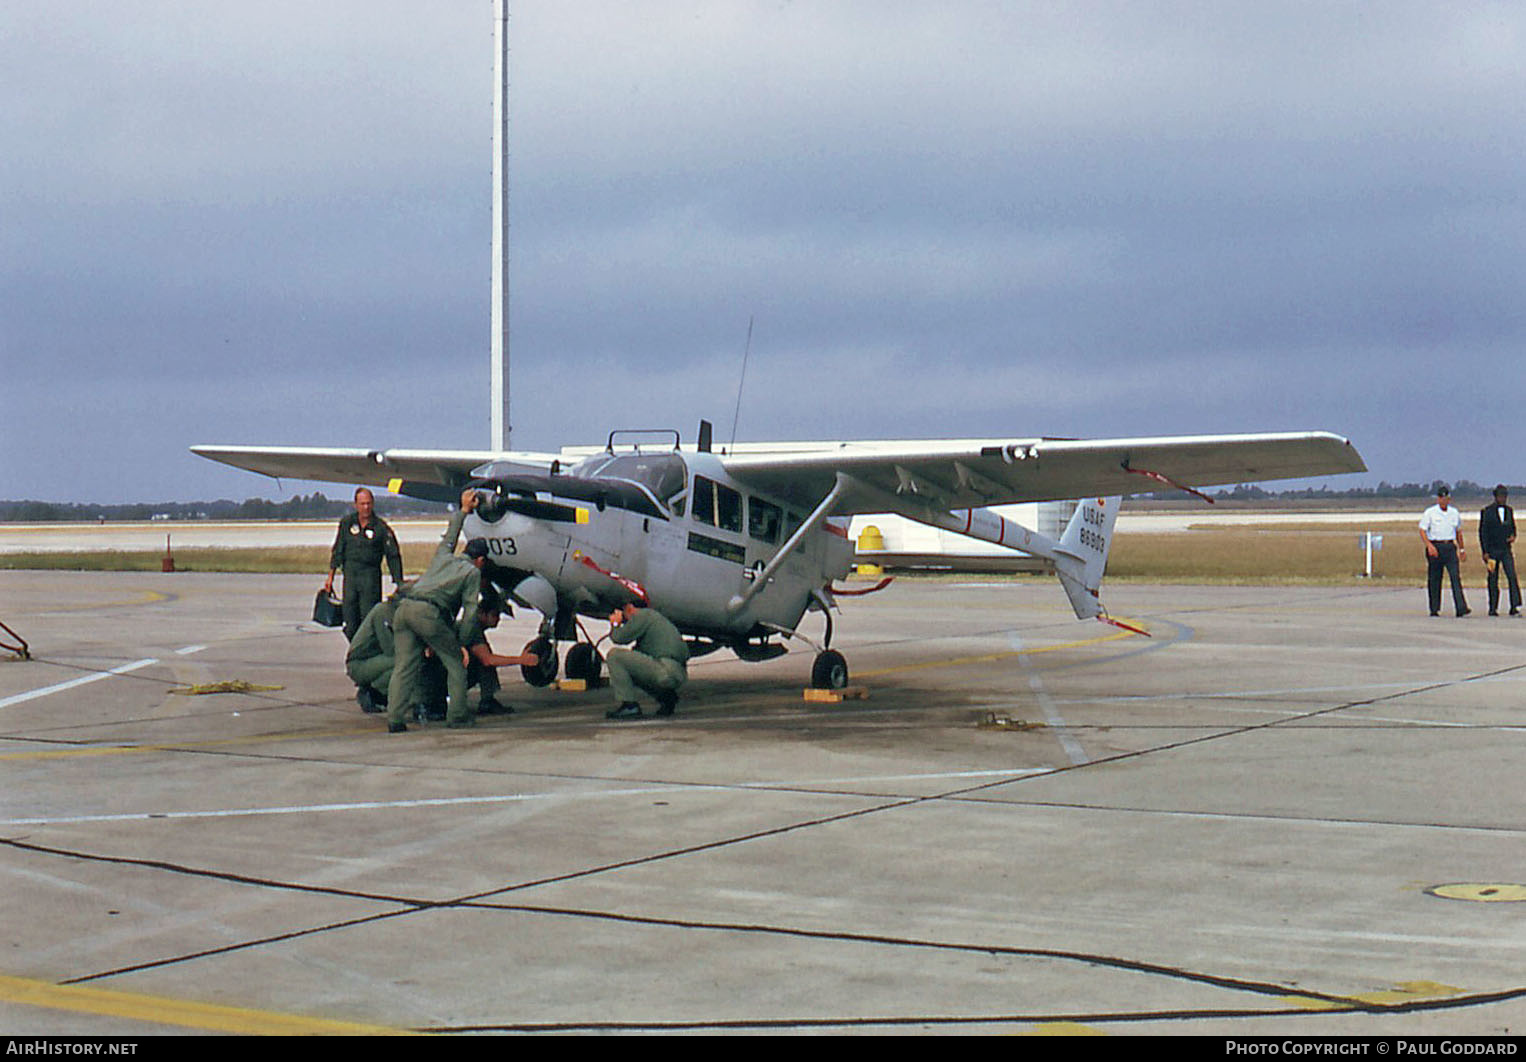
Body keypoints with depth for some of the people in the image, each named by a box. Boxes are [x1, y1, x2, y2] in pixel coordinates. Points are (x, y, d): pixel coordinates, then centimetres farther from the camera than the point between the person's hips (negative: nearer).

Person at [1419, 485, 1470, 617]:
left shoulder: (1454, 512, 12)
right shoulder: (1429, 513, -1)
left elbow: (1458, 532, 24)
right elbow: (1422, 531, -7)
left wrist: (1461, 549, 26)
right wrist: (1429, 545, -21)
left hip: (1450, 547, 2)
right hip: (1435, 546, -2)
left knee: (1456, 576, -11)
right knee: (1434, 578, 2)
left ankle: (1461, 608, -19)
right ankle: (1434, 609, 12)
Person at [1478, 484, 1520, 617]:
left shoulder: (1509, 510, 11)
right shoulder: (1487, 511, -3)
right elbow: (1482, 532, -4)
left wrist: (1513, 536, -1)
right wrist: (1485, 552, -9)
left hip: (1506, 550, 3)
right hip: (1492, 550, -3)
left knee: (1512, 576, -11)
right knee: (1493, 580, 2)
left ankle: (1514, 607, -14)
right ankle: (1493, 608, 12)